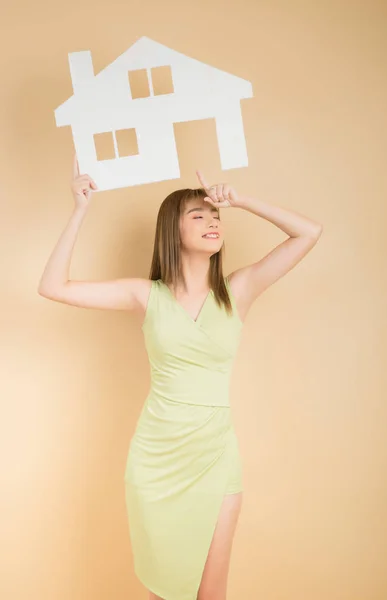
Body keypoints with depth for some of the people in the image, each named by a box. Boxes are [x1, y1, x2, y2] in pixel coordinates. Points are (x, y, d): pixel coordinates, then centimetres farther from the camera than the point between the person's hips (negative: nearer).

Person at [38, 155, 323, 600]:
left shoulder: (237, 290, -2)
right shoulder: (146, 294, -3)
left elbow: (309, 232, -5)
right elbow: (53, 287, -7)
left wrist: (240, 200, -6)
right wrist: (80, 211, -10)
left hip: (215, 454, 0)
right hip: (154, 455, 0)